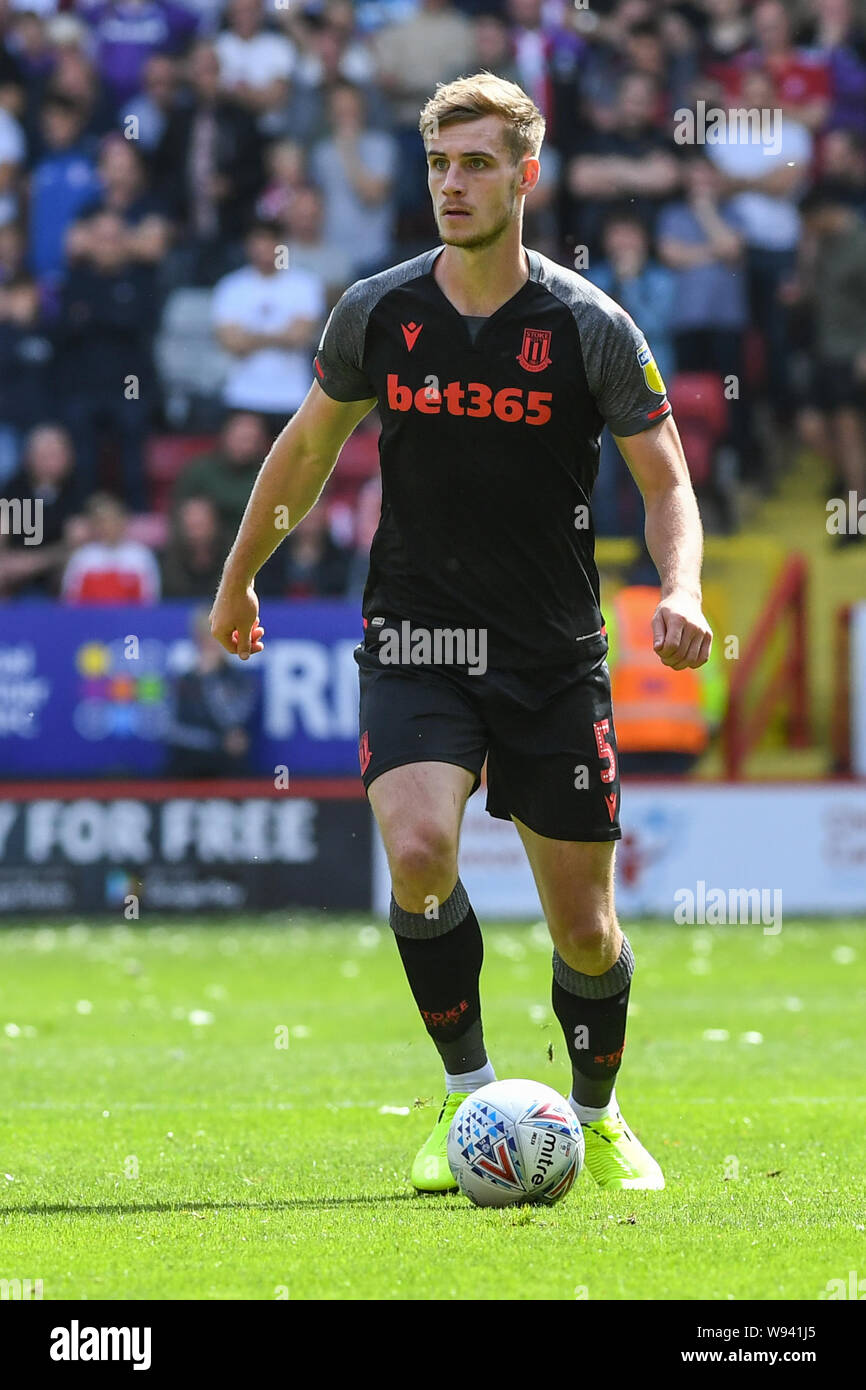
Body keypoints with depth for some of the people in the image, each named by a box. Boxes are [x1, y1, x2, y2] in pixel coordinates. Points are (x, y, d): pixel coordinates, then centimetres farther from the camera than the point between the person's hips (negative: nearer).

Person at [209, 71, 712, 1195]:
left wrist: (680, 591, -20)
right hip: (415, 644, 1)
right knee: (418, 850, -25)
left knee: (585, 929, 3)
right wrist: (238, 578, 24)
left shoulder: (589, 327, -6)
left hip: (555, 657, 0)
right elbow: (308, 446, 16)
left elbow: (667, 481, 0)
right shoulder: (376, 313, -1)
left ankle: (596, 1118, 31)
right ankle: (469, 1097, -7)